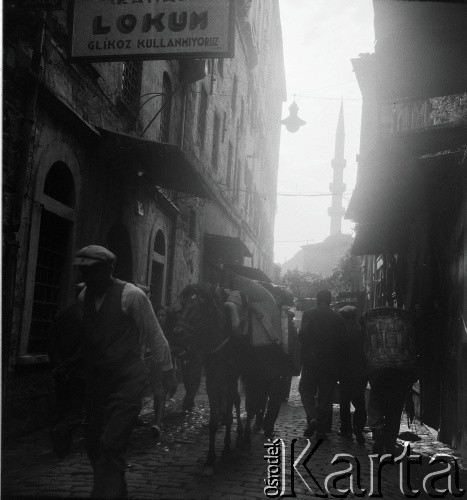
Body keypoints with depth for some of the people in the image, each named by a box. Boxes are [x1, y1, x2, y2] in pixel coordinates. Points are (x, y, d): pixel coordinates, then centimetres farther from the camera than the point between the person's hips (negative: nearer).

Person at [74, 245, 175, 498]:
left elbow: (154, 335, -6)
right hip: (95, 380, 6)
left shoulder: (131, 295, -12)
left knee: (110, 447, -13)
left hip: (126, 382, -6)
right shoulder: (84, 296, 3)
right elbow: (83, 337, 11)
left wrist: (166, 370, -1)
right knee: (94, 446, 10)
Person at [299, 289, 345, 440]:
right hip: (331, 363, 3)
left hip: (311, 361, -2)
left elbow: (302, 336, -10)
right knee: (326, 395, 10)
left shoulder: (309, 314, -6)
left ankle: (312, 418, -9)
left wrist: (305, 354, 3)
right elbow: (341, 339, 2)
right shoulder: (339, 318, 2)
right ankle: (322, 429, 12)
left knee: (305, 389, 12)